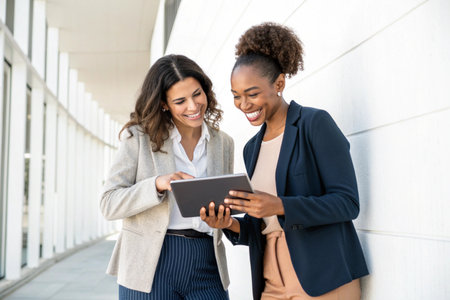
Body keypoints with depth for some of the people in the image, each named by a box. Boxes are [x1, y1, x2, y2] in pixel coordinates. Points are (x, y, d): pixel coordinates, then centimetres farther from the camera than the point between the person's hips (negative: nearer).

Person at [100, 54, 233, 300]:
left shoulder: (223, 143, 11)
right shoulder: (139, 137, 0)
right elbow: (109, 204, -6)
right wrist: (158, 185, -21)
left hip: (206, 267, 3)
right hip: (151, 265, -2)